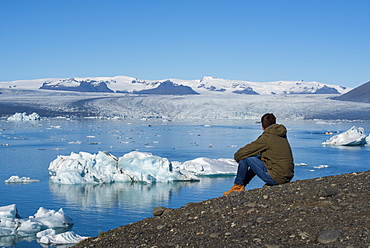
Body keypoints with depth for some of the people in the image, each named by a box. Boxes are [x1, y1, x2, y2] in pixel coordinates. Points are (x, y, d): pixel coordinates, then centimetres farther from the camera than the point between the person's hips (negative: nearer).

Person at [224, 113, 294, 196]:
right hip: (288, 177, 9)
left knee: (244, 157, -2)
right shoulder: (283, 136, 12)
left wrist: (236, 156, 13)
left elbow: (245, 151, -7)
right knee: (257, 158, 27)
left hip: (276, 178, -9)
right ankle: (242, 184, 33)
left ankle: (238, 185, 16)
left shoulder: (267, 137, -11)